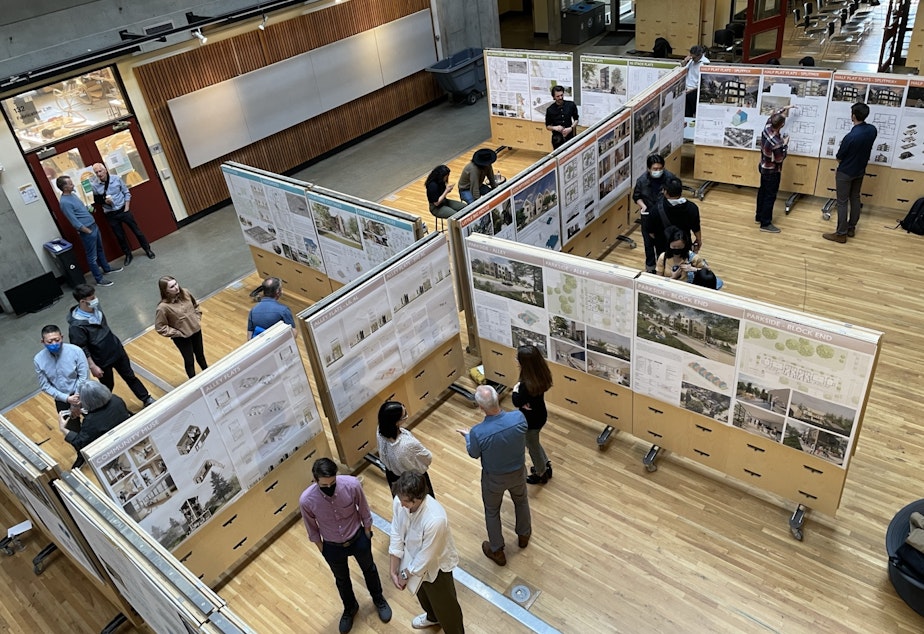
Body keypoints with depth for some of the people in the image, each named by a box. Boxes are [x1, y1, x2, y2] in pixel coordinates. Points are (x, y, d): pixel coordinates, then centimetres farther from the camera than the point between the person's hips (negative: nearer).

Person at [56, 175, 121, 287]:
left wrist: (88, 208, 5)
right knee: (92, 256, 1)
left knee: (100, 249, 25)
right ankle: (99, 279, 9)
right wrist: (89, 232, -17)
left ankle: (107, 268, 42)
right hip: (86, 231, -9)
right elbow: (75, 223, -22)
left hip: (93, 225, 9)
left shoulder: (72, 194, 6)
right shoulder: (64, 202, -22)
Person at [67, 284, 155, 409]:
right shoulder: (76, 326, -29)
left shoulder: (96, 307, -8)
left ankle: (147, 399, 34)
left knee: (130, 376, 19)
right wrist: (92, 366, -17)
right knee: (107, 386, 15)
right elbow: (82, 350, -21)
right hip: (101, 361, -6)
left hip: (117, 350, 6)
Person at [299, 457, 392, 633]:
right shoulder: (306, 500, -32)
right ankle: (350, 608, 58)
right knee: (342, 580, 27)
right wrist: (322, 549, 2)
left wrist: (367, 536, 1)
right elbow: (312, 529, -10)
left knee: (369, 569, 28)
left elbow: (364, 512, -12)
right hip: (333, 547, 0)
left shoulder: (352, 484, -32)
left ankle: (378, 599, 58)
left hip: (358, 539, 0)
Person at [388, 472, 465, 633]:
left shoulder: (435, 519, -43)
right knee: (422, 594, 34)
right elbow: (396, 535, -10)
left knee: (444, 604, 20)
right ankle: (432, 617, 66)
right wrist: (394, 570, -8)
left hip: (435, 566, -6)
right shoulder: (399, 501, -24)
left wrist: (406, 574, -14)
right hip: (413, 558, 6)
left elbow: (426, 557, -28)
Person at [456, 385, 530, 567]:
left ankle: (497, 551, 44)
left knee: (492, 512, 25)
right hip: (518, 472, 3)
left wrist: (467, 436, 8)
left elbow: (474, 454, -12)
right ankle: (523, 535, 57)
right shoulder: (518, 417, -29)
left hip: (494, 478, -3)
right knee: (521, 501, 32)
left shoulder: (478, 432, -36)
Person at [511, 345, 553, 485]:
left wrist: (515, 390, -7)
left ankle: (541, 474, 44)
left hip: (530, 421, -7)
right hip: (541, 415, 8)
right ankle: (546, 466, 52)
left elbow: (517, 403, -23)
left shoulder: (526, 385, -39)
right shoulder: (542, 374, -14)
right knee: (533, 443, 33)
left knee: (532, 447, 21)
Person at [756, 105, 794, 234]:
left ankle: (759, 216, 33)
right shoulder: (776, 143, -34)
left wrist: (783, 109, 17)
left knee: (762, 191, 20)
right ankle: (765, 224, 6)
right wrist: (785, 144, -13)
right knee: (770, 196, 0)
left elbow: (772, 116, 13)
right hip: (772, 172, -9)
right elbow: (779, 159, -20)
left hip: (763, 167, 9)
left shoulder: (767, 128, -11)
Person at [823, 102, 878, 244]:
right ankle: (851, 228, 31)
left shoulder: (851, 136, -30)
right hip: (860, 171, 7)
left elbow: (839, 158, -17)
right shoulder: (872, 130, -7)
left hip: (845, 173, -7)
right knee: (855, 198, 20)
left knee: (842, 202, 2)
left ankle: (841, 234, 7)